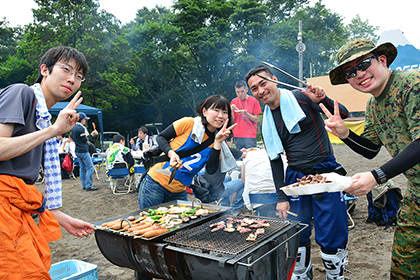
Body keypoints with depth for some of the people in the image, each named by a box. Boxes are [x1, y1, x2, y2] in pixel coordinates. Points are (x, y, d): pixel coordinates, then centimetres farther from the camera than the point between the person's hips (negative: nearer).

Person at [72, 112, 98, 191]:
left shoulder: (74, 128, 13)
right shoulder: (81, 128, -15)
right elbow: (85, 139, -17)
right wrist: (92, 134, -9)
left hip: (77, 151, 10)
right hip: (83, 151, -10)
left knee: (82, 168, 12)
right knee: (90, 168, -6)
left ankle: (84, 185, 16)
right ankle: (88, 186, -6)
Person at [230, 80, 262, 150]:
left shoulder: (253, 101, 1)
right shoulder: (233, 101, 10)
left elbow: (257, 120, 0)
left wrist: (246, 113, -15)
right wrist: (231, 110, -7)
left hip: (250, 136, -3)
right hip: (237, 136, 3)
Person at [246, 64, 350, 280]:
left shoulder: (301, 98, -6)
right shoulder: (267, 123, 8)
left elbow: (343, 114, -9)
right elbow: (276, 160, 11)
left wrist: (323, 100, -28)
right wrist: (281, 196, 7)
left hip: (325, 173, -4)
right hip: (295, 178, 4)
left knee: (331, 239, 1)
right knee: (297, 237, 10)